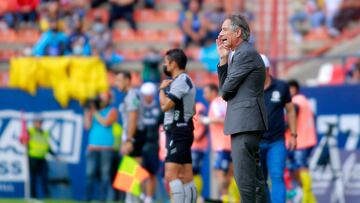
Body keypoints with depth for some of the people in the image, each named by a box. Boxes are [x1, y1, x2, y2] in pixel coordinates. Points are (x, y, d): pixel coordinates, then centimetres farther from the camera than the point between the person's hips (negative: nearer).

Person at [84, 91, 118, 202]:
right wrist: (88, 111, -1)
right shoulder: (93, 110, 14)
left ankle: (102, 199, -2)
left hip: (106, 147, -3)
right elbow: (88, 126, 5)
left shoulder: (112, 111, 5)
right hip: (93, 147, 3)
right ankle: (87, 199, -1)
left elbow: (106, 123, -11)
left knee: (105, 173, -4)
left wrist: (95, 112, -6)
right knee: (90, 173, -4)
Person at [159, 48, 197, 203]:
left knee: (171, 174, -18)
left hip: (178, 132, -11)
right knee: (186, 177, 7)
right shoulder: (184, 80, 21)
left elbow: (165, 105, -18)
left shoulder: (181, 81, -11)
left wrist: (162, 89, -1)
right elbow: (193, 110, 29)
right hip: (181, 131, 11)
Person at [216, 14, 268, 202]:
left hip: (245, 121, -11)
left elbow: (227, 89, -13)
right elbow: (224, 86, 15)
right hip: (246, 123, 11)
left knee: (244, 176, -11)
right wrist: (223, 59, 7)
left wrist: (225, 93, 10)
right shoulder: (237, 54, 19)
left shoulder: (245, 54, -12)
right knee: (253, 174, 13)